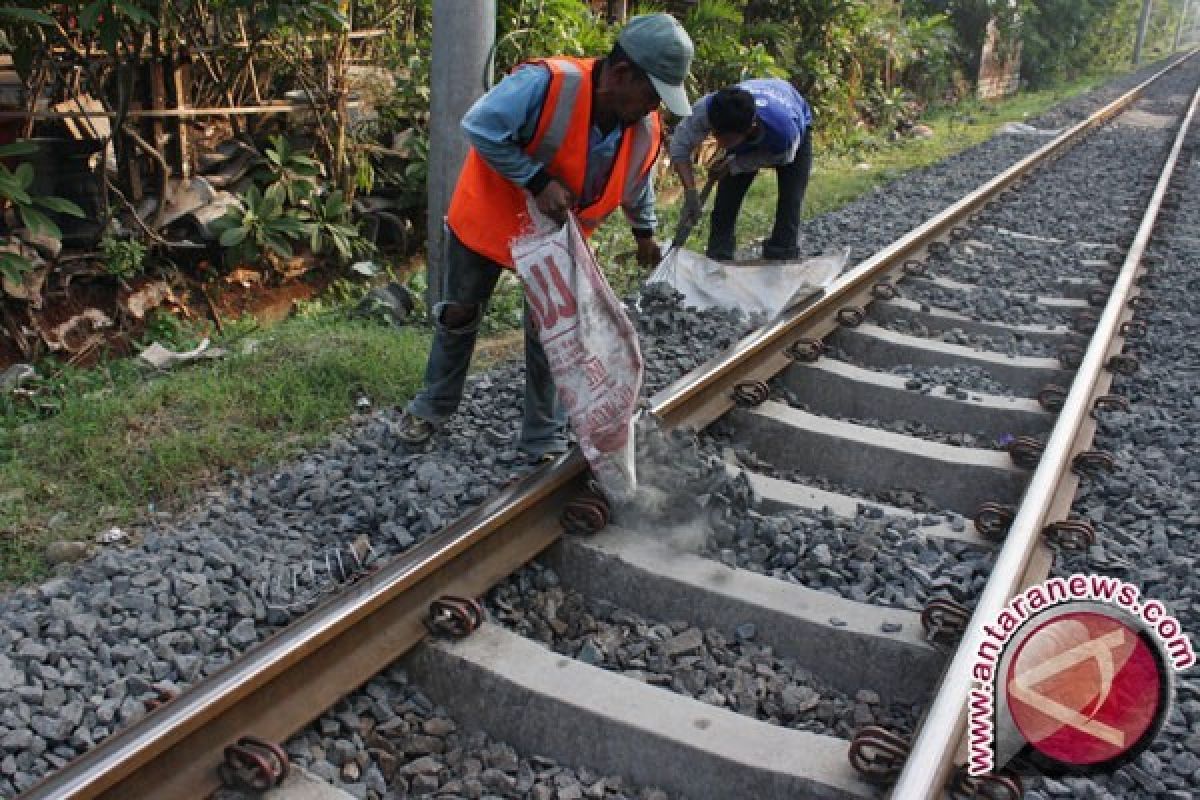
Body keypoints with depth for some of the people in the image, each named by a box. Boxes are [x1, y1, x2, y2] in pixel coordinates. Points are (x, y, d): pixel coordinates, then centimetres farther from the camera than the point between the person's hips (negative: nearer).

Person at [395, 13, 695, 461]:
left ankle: (545, 441, 18)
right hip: (488, 219, -3)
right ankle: (433, 406, 35)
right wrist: (538, 182, -34)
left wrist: (644, 233, 21)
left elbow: (637, 186, 7)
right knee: (459, 315, 12)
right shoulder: (545, 84, -35)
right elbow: (479, 127, -33)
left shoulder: (646, 131, -14)